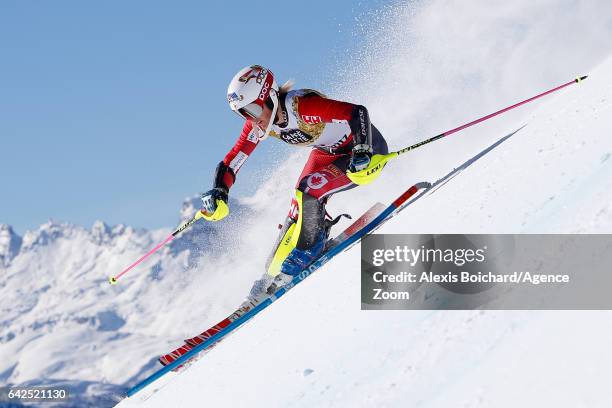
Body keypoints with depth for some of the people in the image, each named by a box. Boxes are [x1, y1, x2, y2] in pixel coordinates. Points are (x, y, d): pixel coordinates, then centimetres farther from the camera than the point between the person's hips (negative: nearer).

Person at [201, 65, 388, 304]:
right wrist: (218, 195, -27)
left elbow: (358, 112, -40)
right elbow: (231, 163, -10)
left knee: (307, 192, -24)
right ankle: (274, 271, 6)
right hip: (327, 152, 7)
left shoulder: (302, 106, -35)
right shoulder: (258, 123, -13)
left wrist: (362, 154, -50)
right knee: (299, 207, -6)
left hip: (366, 148, -7)